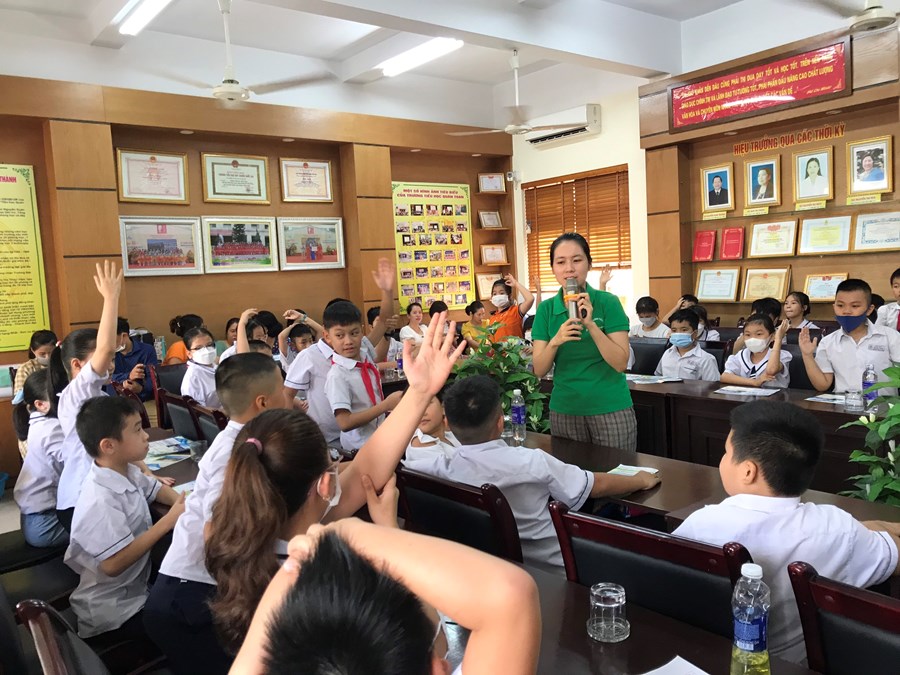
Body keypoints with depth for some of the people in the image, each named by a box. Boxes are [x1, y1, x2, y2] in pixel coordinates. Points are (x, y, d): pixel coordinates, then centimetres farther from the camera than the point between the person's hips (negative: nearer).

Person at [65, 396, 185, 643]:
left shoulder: (126, 471, -3)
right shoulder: (100, 502, -31)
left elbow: (155, 490, 16)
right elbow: (114, 564, -33)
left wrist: (185, 503, -6)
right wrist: (168, 521, -29)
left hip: (136, 584, 8)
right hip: (114, 610, -8)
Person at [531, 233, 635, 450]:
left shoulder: (608, 302, -7)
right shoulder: (546, 309, 0)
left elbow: (620, 363, -13)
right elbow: (539, 370, -4)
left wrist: (590, 324, -23)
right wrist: (556, 341, -22)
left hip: (610, 408, -2)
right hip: (564, 410, 2)